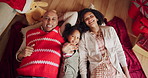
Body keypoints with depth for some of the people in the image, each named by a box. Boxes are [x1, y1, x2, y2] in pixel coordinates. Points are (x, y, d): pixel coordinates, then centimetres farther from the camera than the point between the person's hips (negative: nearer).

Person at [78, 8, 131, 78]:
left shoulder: (110, 30, 8)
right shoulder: (84, 37, 1)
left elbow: (119, 51, 7)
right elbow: (82, 60, 1)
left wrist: (126, 72, 3)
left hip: (115, 70, 3)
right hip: (97, 71, -2)